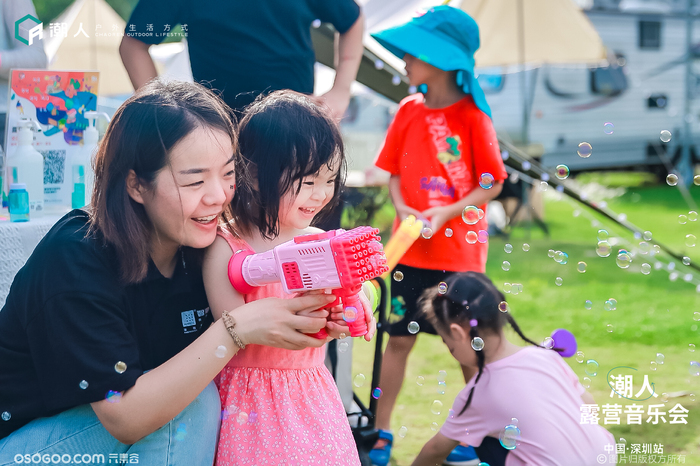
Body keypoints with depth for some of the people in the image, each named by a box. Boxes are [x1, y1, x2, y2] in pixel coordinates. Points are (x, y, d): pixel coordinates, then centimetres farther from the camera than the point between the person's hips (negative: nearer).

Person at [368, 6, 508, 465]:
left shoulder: (472, 115, -10)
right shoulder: (409, 110, 2)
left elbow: (492, 184, -8)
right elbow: (395, 171, 8)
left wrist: (447, 212, -19)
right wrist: (402, 209, -11)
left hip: (461, 250, -3)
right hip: (411, 249, 3)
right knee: (399, 338, 7)